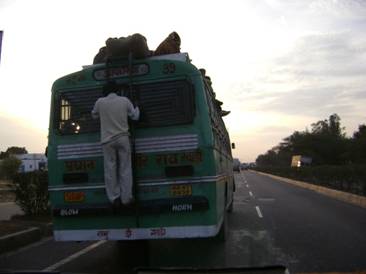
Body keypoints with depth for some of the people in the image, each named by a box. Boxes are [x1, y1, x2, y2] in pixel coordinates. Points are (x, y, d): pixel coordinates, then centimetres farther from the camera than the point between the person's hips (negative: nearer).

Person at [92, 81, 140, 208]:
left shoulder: (100, 102, -3)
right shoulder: (125, 100, -1)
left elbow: (94, 115, 15)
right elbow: (135, 116, 10)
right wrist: (137, 108, 29)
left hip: (107, 140, 0)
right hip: (123, 138, 1)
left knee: (110, 169, 6)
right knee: (125, 168, 6)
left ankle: (114, 198, 9)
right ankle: (126, 198, 9)